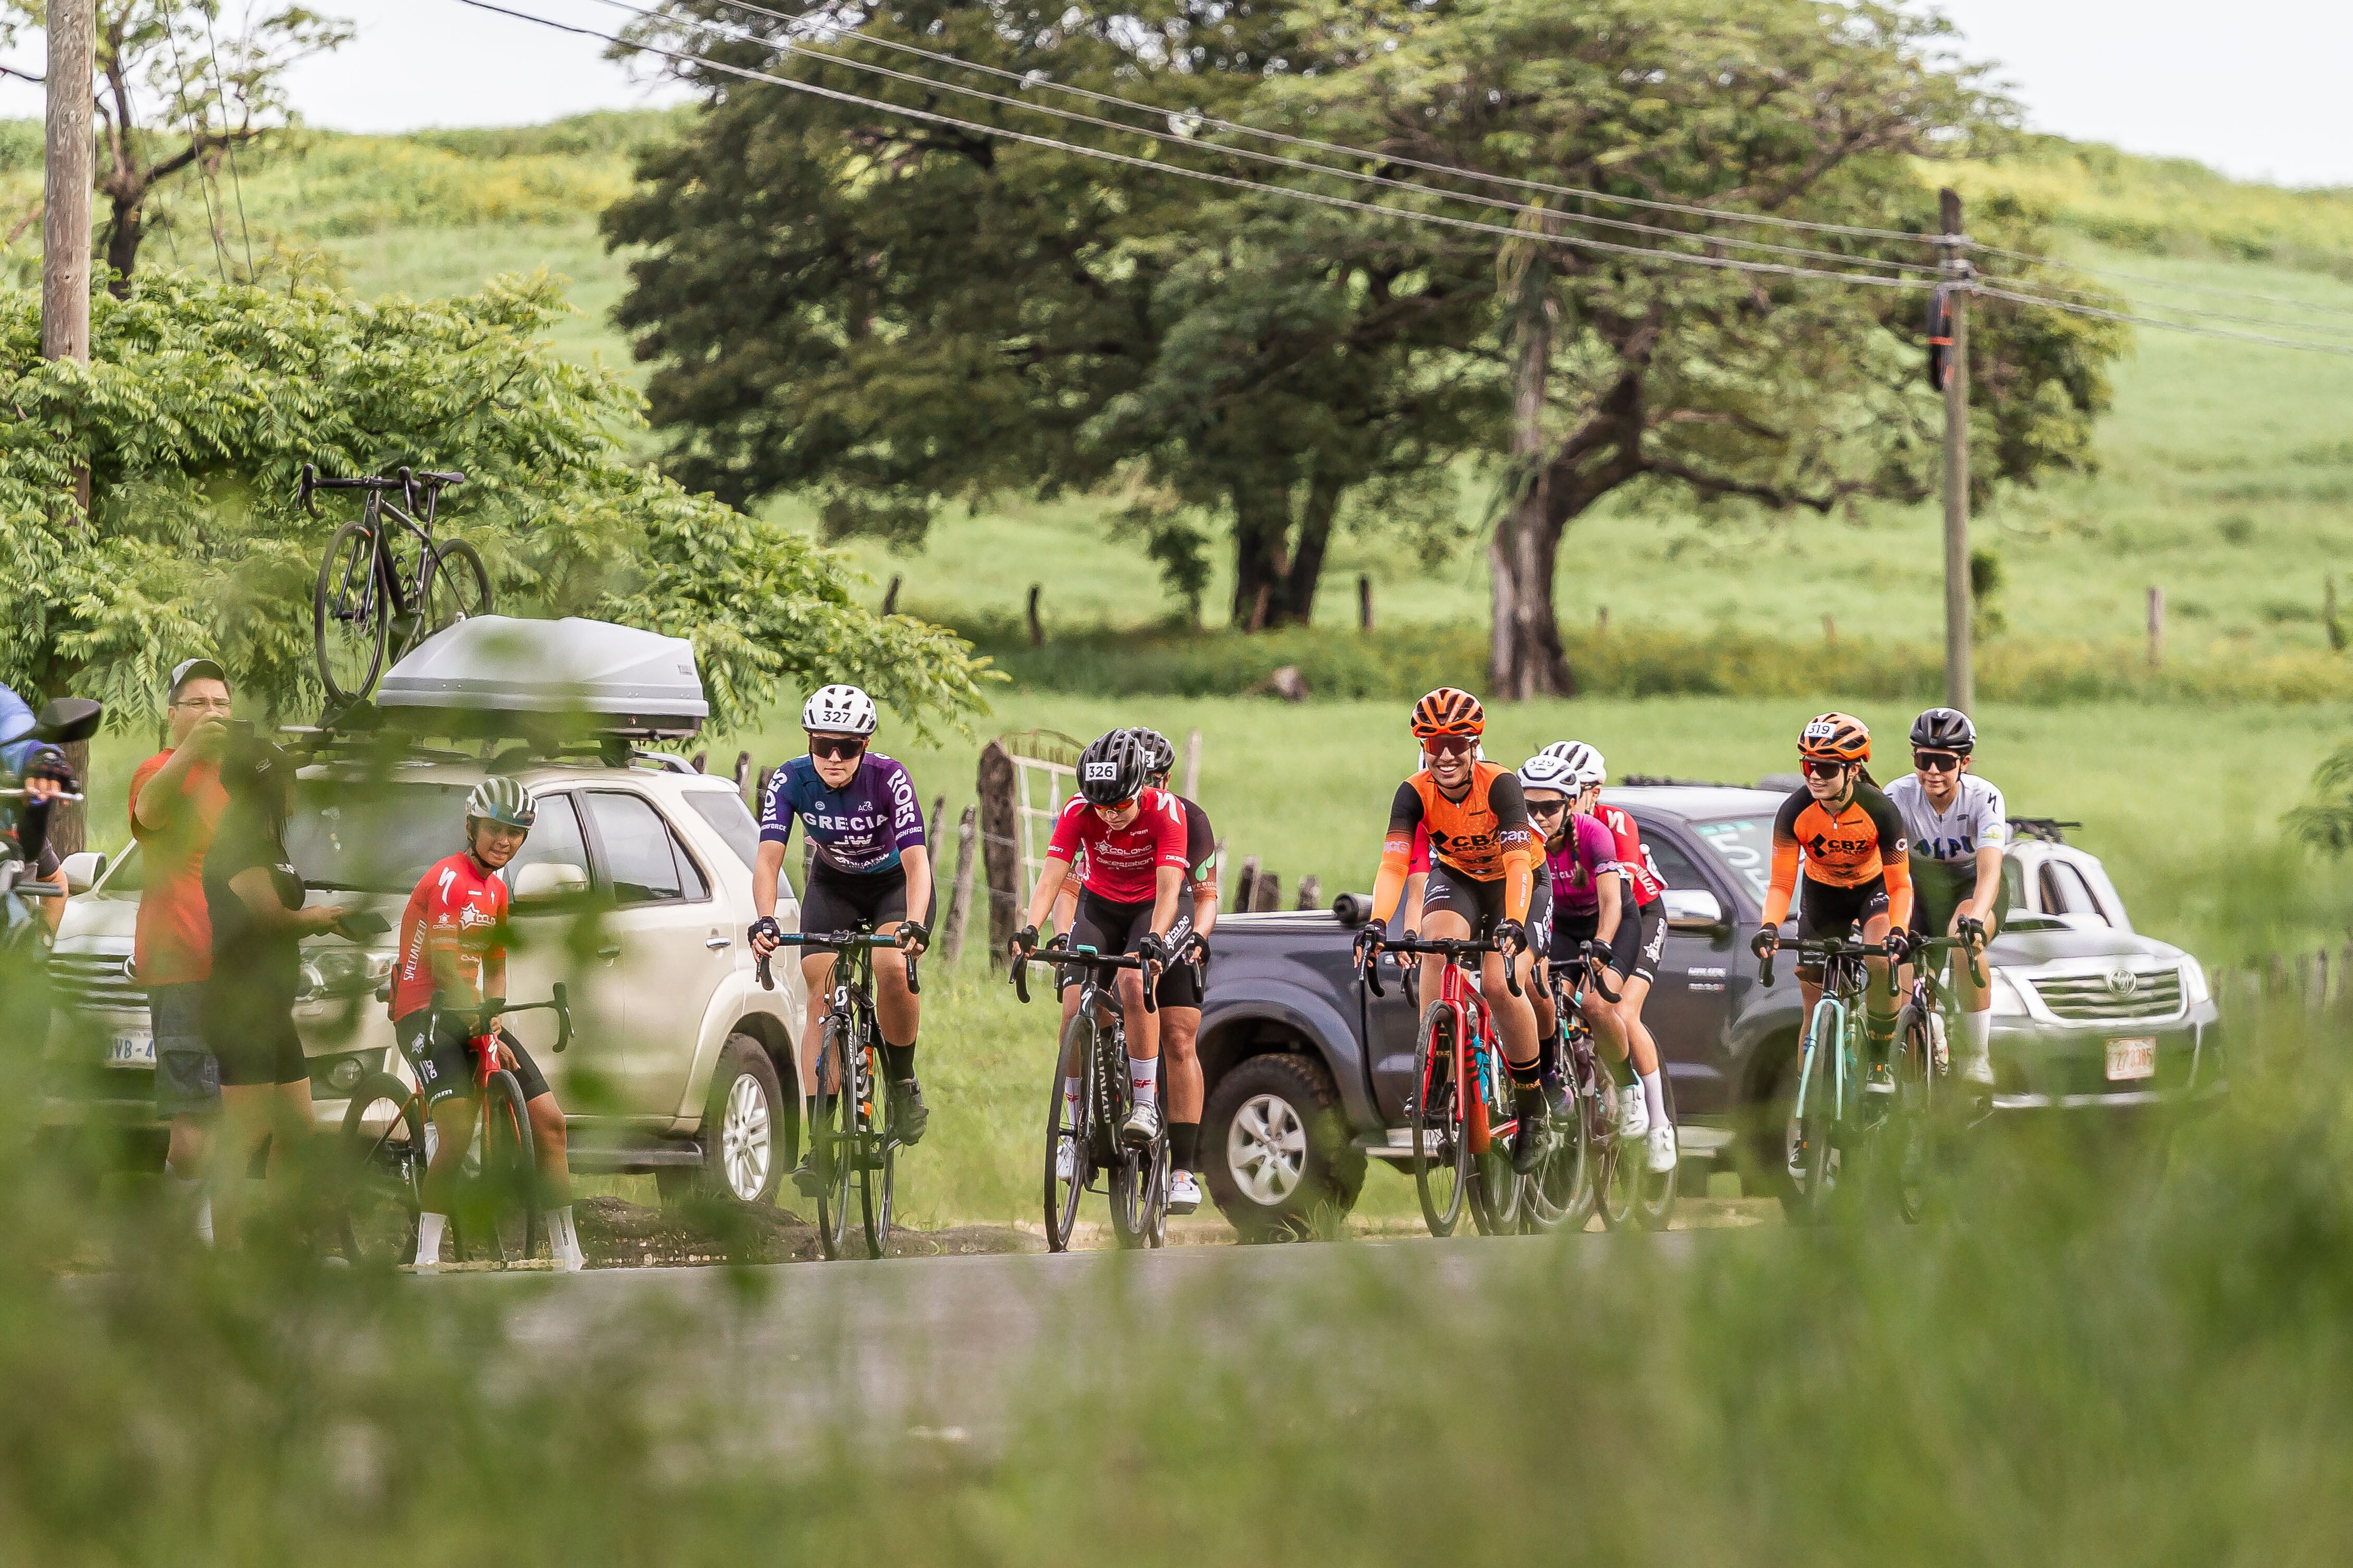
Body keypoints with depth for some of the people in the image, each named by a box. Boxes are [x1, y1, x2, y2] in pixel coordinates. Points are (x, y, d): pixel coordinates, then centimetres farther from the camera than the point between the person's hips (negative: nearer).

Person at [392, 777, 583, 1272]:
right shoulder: (448, 879, -11)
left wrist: (494, 1026, -3)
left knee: (549, 1120, 0)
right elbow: (443, 966, -19)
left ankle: (568, 1256, 7)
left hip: (472, 1017, 9)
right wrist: (483, 1031, -23)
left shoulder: (496, 891, 16)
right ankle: (427, 1258, -21)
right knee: (458, 1131, -27)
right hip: (426, 1016, -9)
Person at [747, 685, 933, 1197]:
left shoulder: (888, 778, -31)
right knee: (823, 995, -14)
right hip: (833, 884, 2)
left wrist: (914, 925, -56)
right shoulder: (791, 781, -25)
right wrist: (765, 921, -51)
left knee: (894, 972, -29)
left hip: (895, 883, -2)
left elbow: (916, 860, -38)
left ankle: (903, 1083, -3)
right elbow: (769, 859, -32)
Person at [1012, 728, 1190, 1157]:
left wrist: (1155, 939, -52)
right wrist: (1029, 930, -46)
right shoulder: (1078, 812, -21)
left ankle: (1146, 1105, -23)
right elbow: (1051, 878, -28)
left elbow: (1169, 887, -35)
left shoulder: (1166, 811, -27)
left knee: (1135, 981, -32)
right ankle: (1078, 1130, -3)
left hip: (1150, 909, -2)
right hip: (1100, 906, 2)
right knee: (1074, 1009, -15)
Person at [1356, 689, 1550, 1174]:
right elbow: (1393, 865, -32)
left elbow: (1518, 863, -38)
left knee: (1501, 986, -22)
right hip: (1456, 879, 3)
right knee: (1439, 944, -31)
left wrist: (1513, 924, -55)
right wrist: (1377, 924, -50)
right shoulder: (1415, 793, -22)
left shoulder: (1500, 785, -30)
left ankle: (1532, 1104, -1)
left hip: (1518, 884, -3)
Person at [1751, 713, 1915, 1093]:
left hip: (1873, 888, -2)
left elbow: (1899, 885, -25)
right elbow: (1782, 884, -21)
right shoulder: (1795, 812, -25)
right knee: (1815, 1007, 0)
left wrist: (1897, 932, -44)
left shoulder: (1879, 811, -29)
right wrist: (1769, 927, -40)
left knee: (1881, 963, -32)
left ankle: (1880, 1063, -15)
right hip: (1822, 893, 2)